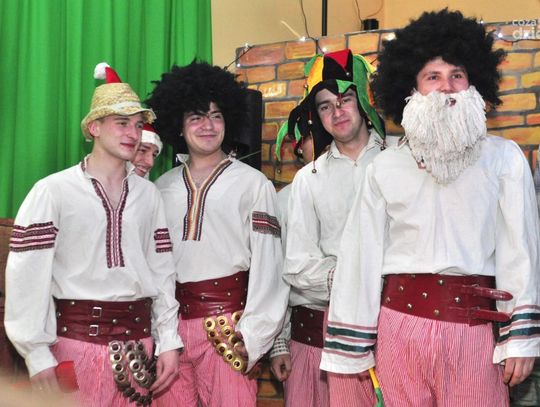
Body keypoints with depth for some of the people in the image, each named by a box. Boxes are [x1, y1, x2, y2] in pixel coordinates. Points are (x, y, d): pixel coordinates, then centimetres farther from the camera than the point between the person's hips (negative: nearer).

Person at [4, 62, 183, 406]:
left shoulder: (149, 194, 9)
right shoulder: (53, 191, -7)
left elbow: (162, 271, 10)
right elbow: (28, 276, -9)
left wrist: (169, 341, 6)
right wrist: (38, 355, -11)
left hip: (137, 342, 4)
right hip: (76, 339, -4)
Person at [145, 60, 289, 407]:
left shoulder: (253, 184, -2)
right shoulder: (163, 188, 11)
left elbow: (268, 267, -5)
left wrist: (252, 339, -9)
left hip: (226, 328, -3)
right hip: (171, 327, 4)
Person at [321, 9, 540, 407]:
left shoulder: (504, 158, 5)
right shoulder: (386, 166, 6)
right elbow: (362, 253, 5)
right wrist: (349, 345, 4)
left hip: (473, 328, -1)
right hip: (401, 325, 1)